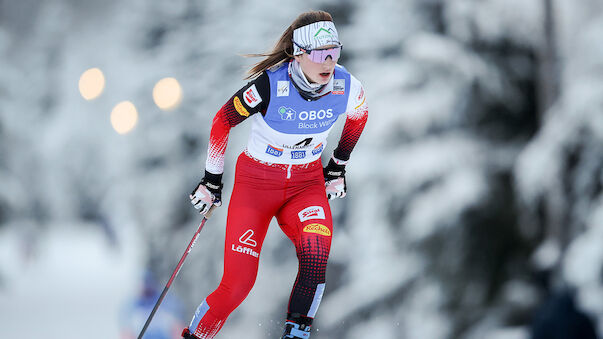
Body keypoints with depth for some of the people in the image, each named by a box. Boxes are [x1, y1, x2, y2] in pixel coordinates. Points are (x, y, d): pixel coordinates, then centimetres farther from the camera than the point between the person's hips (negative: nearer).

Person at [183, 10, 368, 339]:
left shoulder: (346, 87, -15)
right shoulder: (270, 85, -25)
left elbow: (358, 115, 12)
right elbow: (222, 122, -8)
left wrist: (338, 166, 20)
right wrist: (212, 180, 1)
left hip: (307, 182, 3)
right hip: (256, 181, -3)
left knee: (316, 256, -28)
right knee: (239, 282, -10)